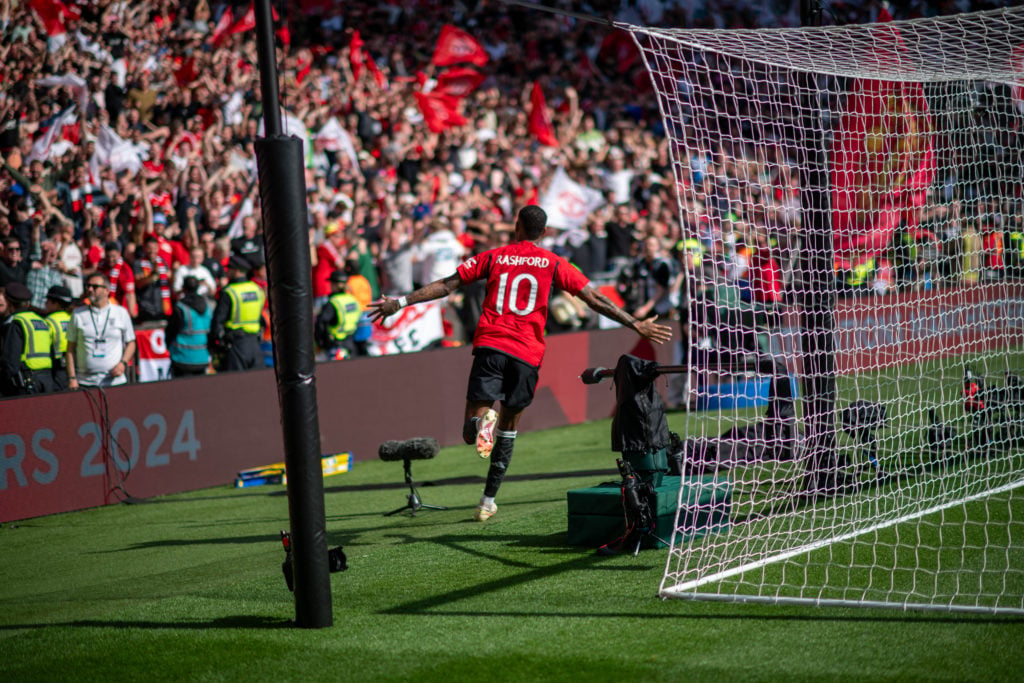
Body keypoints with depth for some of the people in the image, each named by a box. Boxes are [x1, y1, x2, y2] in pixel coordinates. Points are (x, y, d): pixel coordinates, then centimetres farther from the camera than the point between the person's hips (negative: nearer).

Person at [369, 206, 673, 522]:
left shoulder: (492, 257, 11)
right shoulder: (554, 264, 9)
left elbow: (445, 285, 9)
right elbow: (595, 299, 7)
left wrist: (400, 302, 15)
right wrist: (636, 325, 12)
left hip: (489, 345, 0)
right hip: (527, 354, 1)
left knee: (470, 433, 0)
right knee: (508, 427, 17)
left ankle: (482, 420, -37)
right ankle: (488, 502, 16)